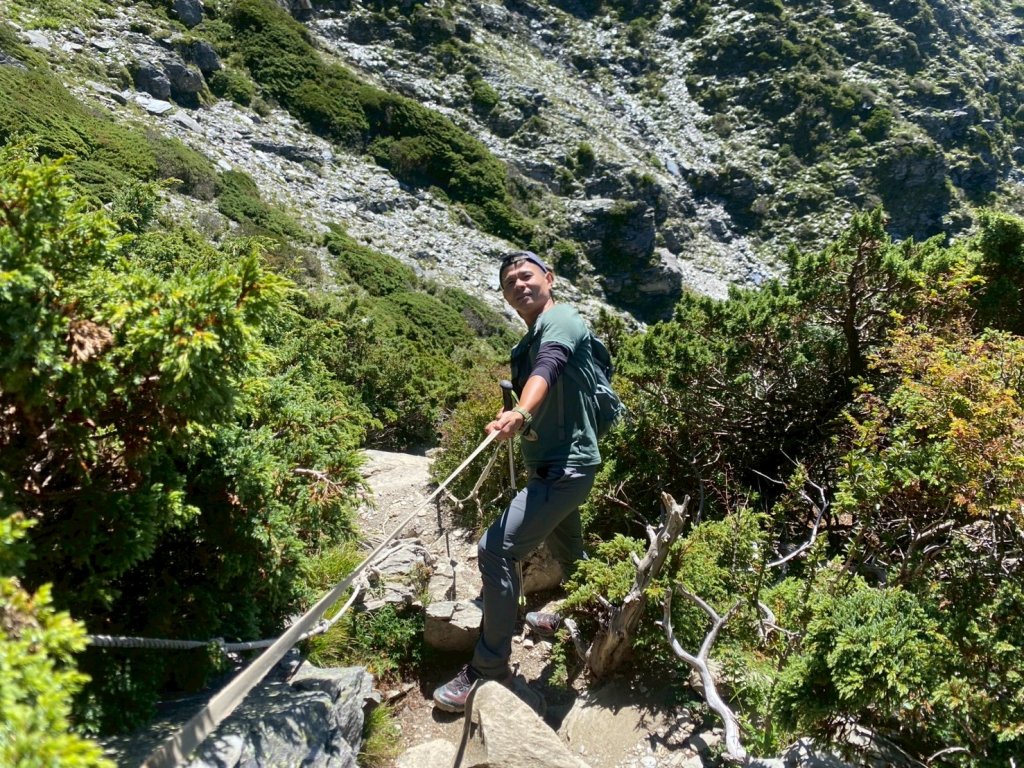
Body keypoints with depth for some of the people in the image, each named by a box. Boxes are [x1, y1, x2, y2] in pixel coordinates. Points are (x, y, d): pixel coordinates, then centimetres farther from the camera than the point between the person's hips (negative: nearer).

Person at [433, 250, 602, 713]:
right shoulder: (528, 343, 13)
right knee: (563, 547, 30)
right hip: (551, 466, 10)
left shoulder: (560, 320, -16)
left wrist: (521, 414, -55)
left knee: (497, 551, -17)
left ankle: (489, 669, -6)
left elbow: (547, 368, -38)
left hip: (564, 468, -10)